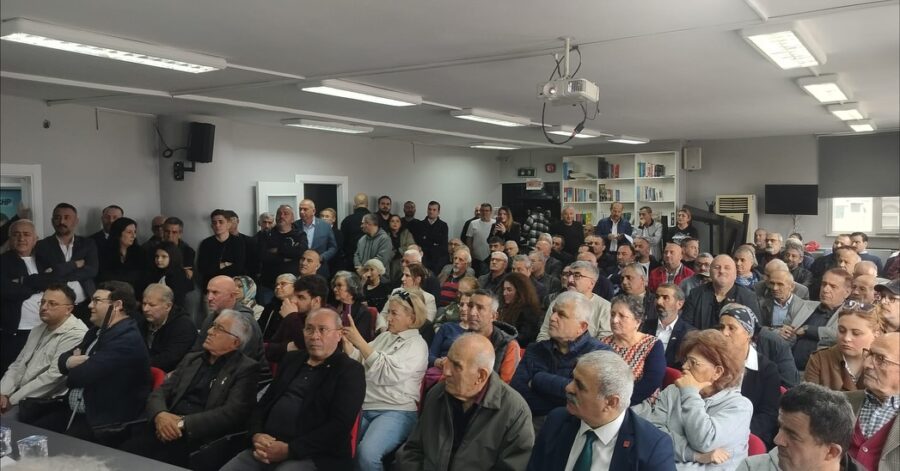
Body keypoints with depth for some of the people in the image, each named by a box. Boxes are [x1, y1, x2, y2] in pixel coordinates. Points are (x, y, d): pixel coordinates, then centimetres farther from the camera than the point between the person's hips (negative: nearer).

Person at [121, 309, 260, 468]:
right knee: (126, 452, -20)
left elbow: (232, 412, -12)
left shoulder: (246, 368, 0)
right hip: (169, 427, 5)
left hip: (202, 436, -5)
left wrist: (183, 423, -17)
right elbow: (161, 391, 12)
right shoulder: (191, 359, 19)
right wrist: (160, 415, -10)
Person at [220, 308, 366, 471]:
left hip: (312, 456, -6)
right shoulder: (292, 359, 18)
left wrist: (289, 450, -18)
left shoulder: (350, 370, -2)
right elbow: (264, 402, 17)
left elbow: (339, 425, -12)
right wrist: (256, 435, -4)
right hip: (268, 448, 6)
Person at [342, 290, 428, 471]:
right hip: (364, 407, 6)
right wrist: (346, 340, 0)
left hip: (395, 411, -6)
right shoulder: (384, 336, 19)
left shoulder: (416, 344, -3)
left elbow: (386, 373, -16)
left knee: (367, 453, -31)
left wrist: (359, 341, -18)